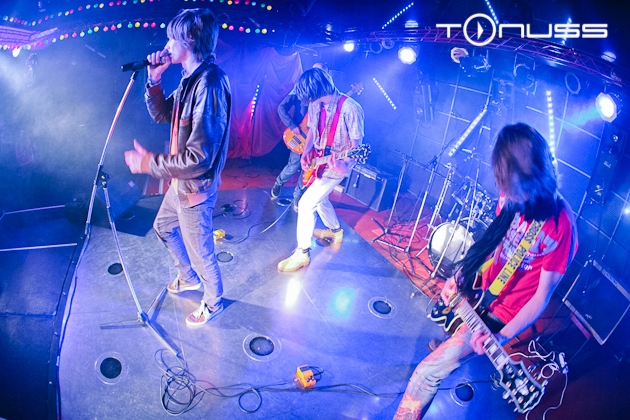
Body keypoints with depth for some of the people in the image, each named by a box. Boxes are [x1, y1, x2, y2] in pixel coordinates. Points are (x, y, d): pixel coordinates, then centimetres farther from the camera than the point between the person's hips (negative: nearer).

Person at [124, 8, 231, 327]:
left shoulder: (209, 83, -29)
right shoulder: (189, 79, 2)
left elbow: (199, 159, -32)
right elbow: (161, 114, 15)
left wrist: (148, 163, -22)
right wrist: (154, 79, -1)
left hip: (195, 189, -10)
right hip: (179, 182, 10)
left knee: (200, 252, 9)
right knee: (163, 227, 30)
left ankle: (213, 303, 36)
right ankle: (189, 277, 51)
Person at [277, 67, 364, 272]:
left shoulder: (350, 109, -26)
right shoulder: (315, 104, -4)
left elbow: (356, 144, -21)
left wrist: (343, 162, -39)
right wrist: (306, 152, -4)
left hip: (336, 165, -8)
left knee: (306, 203, -11)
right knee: (319, 198, 25)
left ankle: (302, 253, 3)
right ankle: (336, 231, 51)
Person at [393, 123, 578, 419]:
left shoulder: (560, 225, -29)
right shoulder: (513, 197, -10)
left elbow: (543, 294, -22)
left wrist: (501, 336, -30)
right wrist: (461, 275, -4)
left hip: (500, 313, -8)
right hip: (483, 290, 8)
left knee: (429, 371, -13)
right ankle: (452, 341, 66)